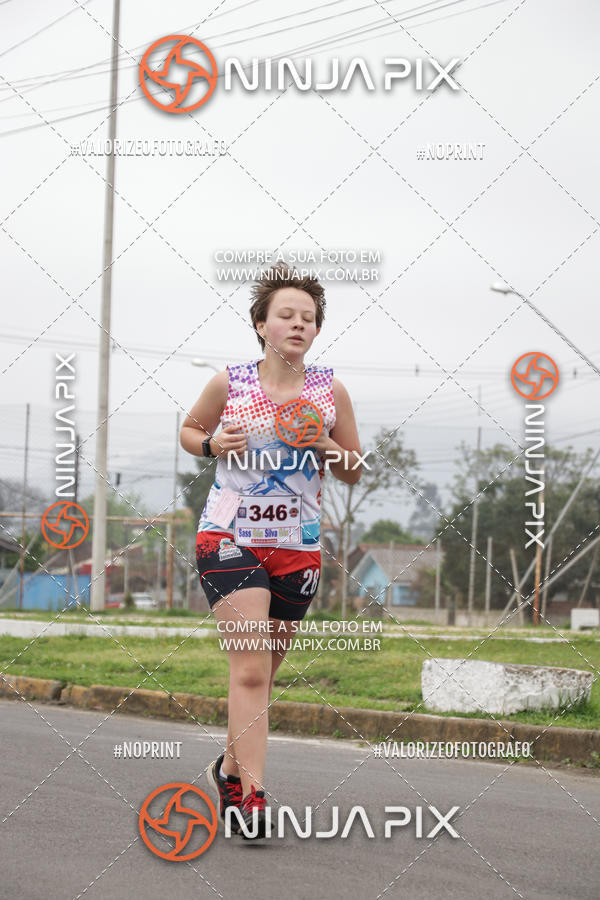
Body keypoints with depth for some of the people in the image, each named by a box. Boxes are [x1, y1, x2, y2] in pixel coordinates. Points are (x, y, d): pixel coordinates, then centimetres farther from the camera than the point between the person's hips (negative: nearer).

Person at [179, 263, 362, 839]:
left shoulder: (330, 391, 4)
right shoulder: (229, 384, -1)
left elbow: (354, 473, 11)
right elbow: (188, 430, 15)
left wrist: (325, 445, -9)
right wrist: (213, 444, -6)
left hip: (298, 548, 3)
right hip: (230, 538, -3)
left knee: (260, 673, 12)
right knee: (250, 669, -15)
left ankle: (230, 769, 33)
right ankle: (252, 794, -17)